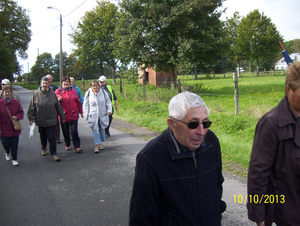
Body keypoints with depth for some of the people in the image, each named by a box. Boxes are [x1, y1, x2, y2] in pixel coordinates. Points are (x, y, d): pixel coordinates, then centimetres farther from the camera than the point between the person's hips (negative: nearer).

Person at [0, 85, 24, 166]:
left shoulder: (16, 102, -1)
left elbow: (21, 112, 9)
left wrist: (17, 117, -13)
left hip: (14, 128, 1)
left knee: (14, 145, 6)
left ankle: (14, 159, 20)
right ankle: (7, 153, 43)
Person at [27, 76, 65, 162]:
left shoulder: (52, 94, -2)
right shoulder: (36, 94, -3)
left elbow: (58, 106, 4)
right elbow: (31, 107, 1)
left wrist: (62, 117, 8)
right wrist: (30, 118, -2)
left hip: (51, 120, -1)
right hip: (40, 120, 1)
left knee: (52, 137, -4)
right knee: (43, 136, 18)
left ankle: (54, 154, 3)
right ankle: (44, 148, 42)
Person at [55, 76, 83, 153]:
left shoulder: (73, 90, 8)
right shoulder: (58, 91, 3)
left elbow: (78, 101, 13)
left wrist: (80, 112, 16)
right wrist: (58, 100, -22)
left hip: (74, 114, 0)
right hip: (64, 114, 0)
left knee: (74, 131, -5)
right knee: (65, 131, 10)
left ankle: (77, 147, -4)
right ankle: (67, 145, 28)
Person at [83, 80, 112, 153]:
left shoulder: (103, 92, 0)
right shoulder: (88, 93, -3)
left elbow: (108, 102, 9)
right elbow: (85, 105, 2)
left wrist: (109, 110, -5)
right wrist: (86, 115, -1)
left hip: (102, 115, 2)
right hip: (93, 115, -2)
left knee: (102, 129, 11)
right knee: (95, 130, -5)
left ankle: (100, 143, 27)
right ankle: (97, 145, 0)